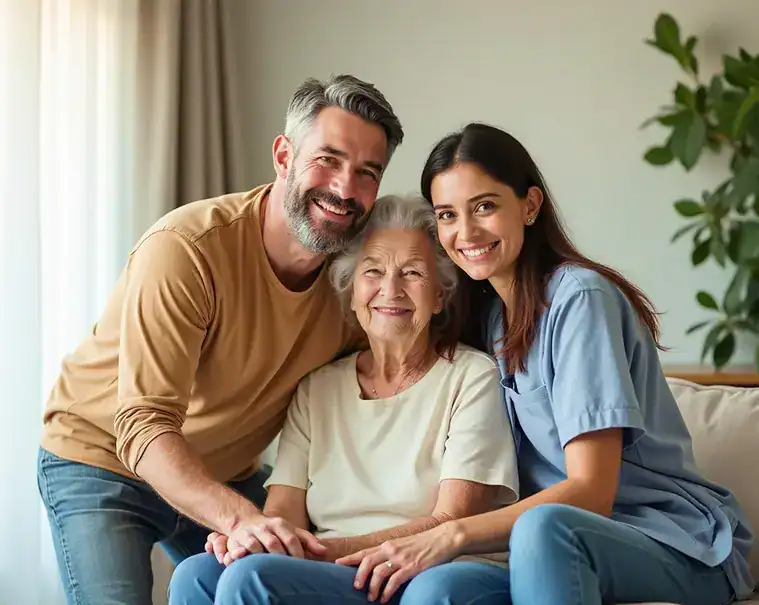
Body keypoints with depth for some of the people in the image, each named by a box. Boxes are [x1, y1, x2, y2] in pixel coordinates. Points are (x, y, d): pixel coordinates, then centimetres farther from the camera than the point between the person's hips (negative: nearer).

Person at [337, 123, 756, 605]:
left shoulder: (579, 297, -12)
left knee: (544, 526, -39)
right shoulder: (487, 312, 11)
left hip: (684, 548, -3)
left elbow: (591, 492, -17)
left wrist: (455, 535, -28)